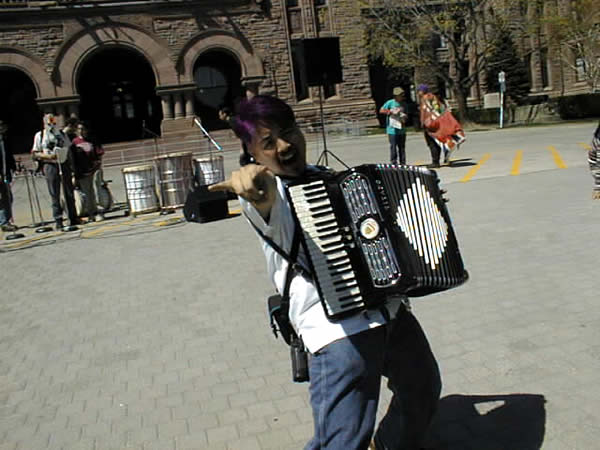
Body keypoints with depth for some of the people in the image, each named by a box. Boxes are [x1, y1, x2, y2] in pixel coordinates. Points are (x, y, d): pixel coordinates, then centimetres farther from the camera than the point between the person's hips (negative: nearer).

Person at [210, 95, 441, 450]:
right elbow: (269, 206, -34)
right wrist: (254, 189, -56)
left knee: (424, 388, 26)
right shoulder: (264, 192, -7)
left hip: (390, 310, 8)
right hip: (337, 326, -8)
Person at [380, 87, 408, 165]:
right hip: (392, 129, -5)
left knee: (402, 147, 9)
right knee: (393, 147, -6)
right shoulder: (390, 102, -5)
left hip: (401, 129, 5)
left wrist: (404, 118, -2)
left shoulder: (404, 104, 10)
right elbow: (381, 110, -7)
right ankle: (393, 163, 1)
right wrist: (391, 111, -15)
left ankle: (402, 163, 16)